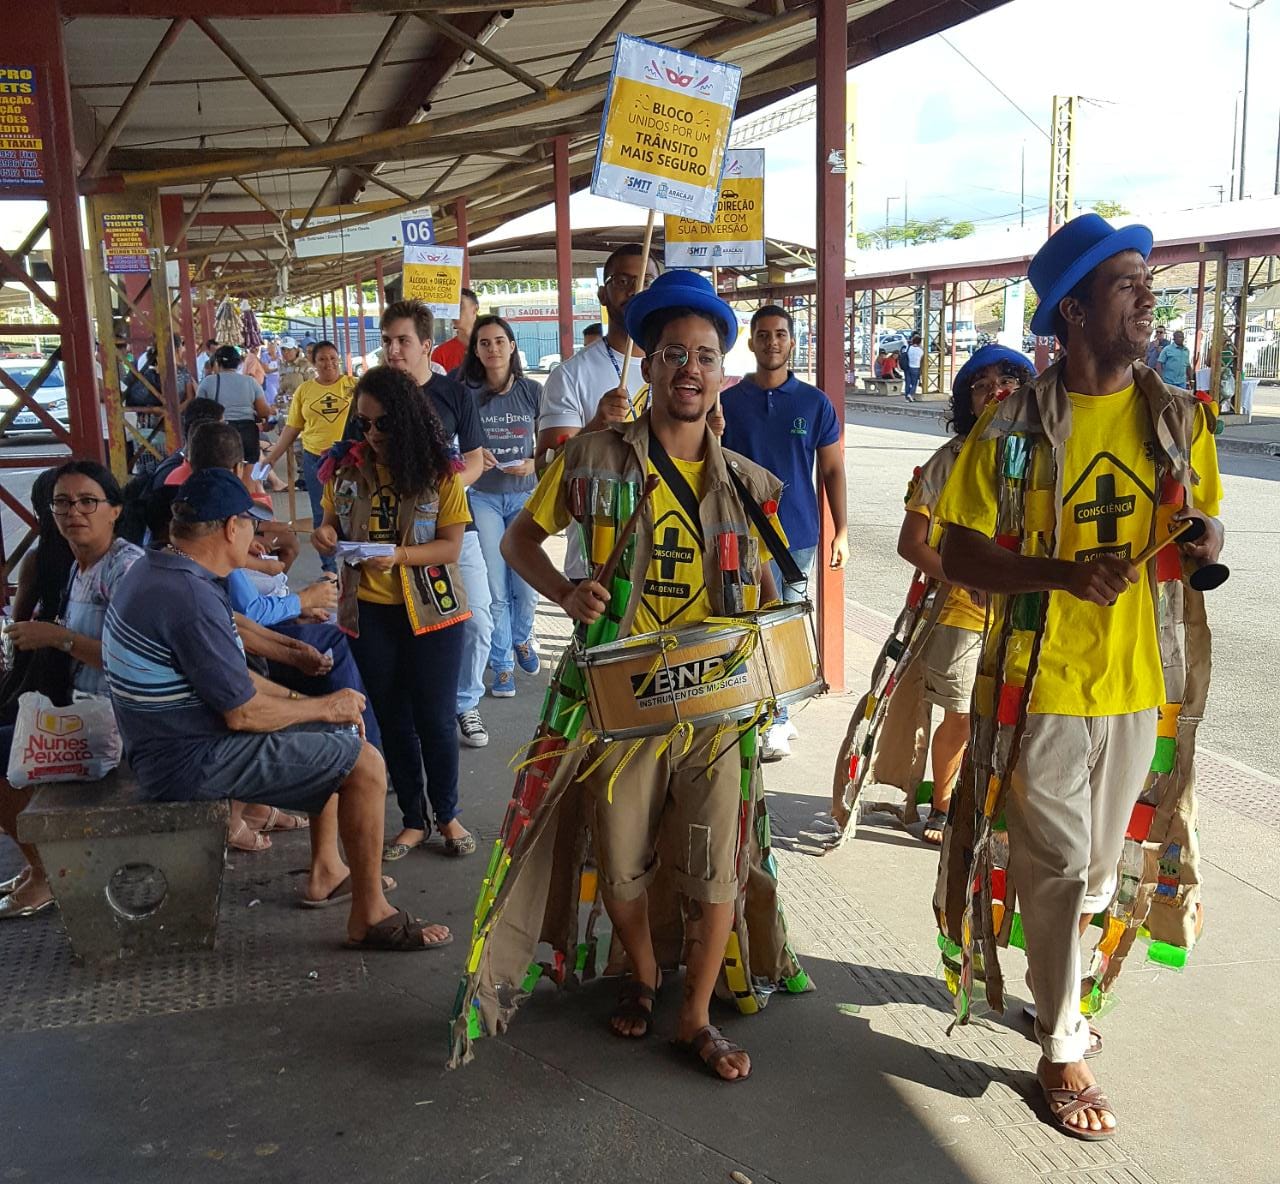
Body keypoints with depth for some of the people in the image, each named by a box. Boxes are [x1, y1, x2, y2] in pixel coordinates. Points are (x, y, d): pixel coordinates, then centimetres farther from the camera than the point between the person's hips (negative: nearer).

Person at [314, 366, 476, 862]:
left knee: (435, 718, 4)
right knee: (392, 718, 12)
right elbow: (334, 524, 12)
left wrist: (399, 555, -26)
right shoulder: (347, 468, 0)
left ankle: (447, 815, 25)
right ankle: (413, 820, 26)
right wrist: (327, 536, -12)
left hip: (432, 611, -3)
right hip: (370, 612, 3)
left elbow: (451, 545, -11)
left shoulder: (440, 472, -9)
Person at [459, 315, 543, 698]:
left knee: (527, 586, 3)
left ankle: (521, 638, 35)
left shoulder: (533, 392, -1)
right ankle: (502, 664, 17)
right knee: (494, 588, 1)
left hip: (524, 496, 1)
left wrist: (532, 464, -16)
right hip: (482, 497, -1)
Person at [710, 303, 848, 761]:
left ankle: (776, 714, 21)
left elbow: (832, 470, 6)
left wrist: (841, 531, 0)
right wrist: (713, 434, -17)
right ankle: (776, 722, 9)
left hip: (799, 534, 1)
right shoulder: (728, 402, 2)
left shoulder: (815, 403, 2)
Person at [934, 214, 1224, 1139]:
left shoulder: (1179, 418, 4)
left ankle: (1056, 986, 44)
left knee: (1098, 866, 19)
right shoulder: (1014, 426, -8)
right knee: (1058, 869, 4)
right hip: (1041, 682, -4)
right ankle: (1063, 1053, 21)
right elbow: (961, 554, -9)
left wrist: (1206, 538, -9)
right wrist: (1064, 573, -23)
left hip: (1139, 683, 4)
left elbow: (1206, 524, 15)